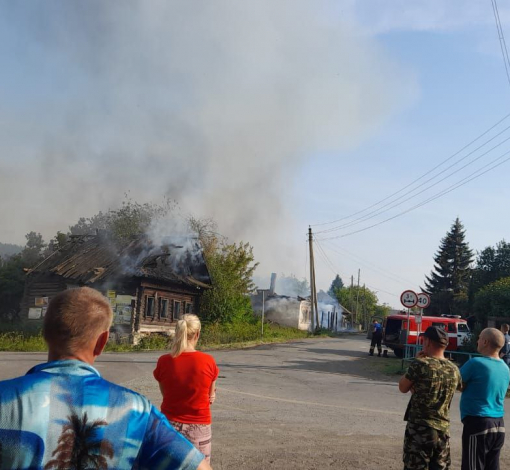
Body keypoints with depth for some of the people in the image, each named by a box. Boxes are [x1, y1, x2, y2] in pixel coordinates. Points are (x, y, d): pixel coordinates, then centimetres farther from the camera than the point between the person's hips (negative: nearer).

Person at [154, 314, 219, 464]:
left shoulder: (164, 362, -9)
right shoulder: (208, 361, -11)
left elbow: (165, 393, 5)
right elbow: (210, 396, 2)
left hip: (170, 425, 1)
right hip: (199, 428, -1)